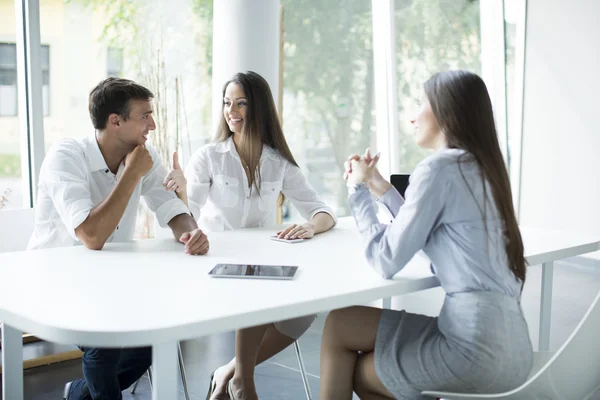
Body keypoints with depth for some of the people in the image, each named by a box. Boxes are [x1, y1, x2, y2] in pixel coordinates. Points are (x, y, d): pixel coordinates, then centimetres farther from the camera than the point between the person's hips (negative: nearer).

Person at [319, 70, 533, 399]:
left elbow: (387, 262, -11)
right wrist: (379, 186, 21)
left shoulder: (439, 167, -12)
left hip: (476, 343, -8)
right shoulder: (480, 167, 15)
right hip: (509, 342, 9)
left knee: (338, 326, 8)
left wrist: (359, 190, 2)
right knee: (371, 363, 23)